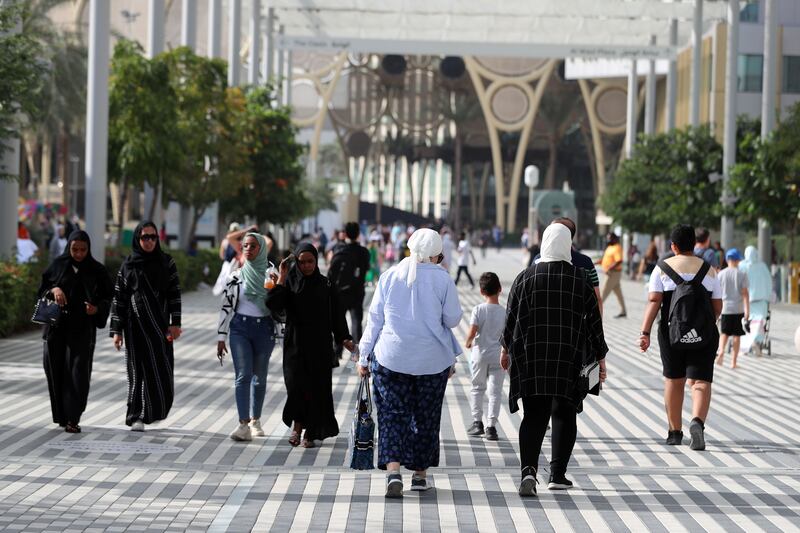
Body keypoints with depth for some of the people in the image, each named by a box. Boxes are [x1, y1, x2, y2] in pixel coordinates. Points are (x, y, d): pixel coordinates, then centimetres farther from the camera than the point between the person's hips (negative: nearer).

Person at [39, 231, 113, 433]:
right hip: (57, 326, 2)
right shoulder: (57, 265, 4)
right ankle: (61, 415, 17)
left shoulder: (97, 271, 1)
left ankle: (73, 418, -14)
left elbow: (107, 298, 4)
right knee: (56, 370, 3)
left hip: (82, 328, -2)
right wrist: (54, 289, -13)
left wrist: (97, 308, -16)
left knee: (78, 371, -11)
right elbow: (42, 288, 9)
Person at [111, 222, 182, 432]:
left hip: (159, 324, 1)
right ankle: (137, 417, 5)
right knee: (138, 369, 0)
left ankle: (154, 410, 16)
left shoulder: (166, 262, 5)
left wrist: (175, 323, -6)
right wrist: (117, 330, -3)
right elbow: (119, 298, 3)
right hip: (135, 325, -1)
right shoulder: (128, 265, 4)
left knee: (162, 369, -3)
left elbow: (174, 293, 3)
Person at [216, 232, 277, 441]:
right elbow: (226, 307, 6)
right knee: (243, 375, -13)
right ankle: (243, 424, -19)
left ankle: (255, 420, 24)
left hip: (264, 328, 1)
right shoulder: (236, 276, 4)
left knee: (259, 376, 9)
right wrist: (221, 337, 3)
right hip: (240, 327, -1)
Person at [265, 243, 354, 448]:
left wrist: (344, 338, -3)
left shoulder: (325, 285, 5)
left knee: (317, 387, -1)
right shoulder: (289, 283, 2)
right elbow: (273, 306, -12)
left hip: (320, 345, 1)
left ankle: (310, 433, 9)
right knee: (296, 384, -14)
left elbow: (336, 314, 7)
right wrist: (281, 279, -13)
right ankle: (297, 427, 5)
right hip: (295, 344, -1)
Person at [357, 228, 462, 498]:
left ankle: (393, 471, -17)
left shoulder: (389, 276, 0)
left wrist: (364, 357, 9)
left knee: (392, 415, 2)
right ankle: (420, 474, 20)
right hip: (433, 361, 0)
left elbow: (375, 319, 4)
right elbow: (452, 319, -4)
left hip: (391, 357, 1)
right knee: (426, 417, 13)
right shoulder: (442, 279, -6)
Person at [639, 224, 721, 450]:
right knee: (700, 381, -3)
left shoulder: (662, 268, 2)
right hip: (704, 334, 0)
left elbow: (654, 300, -9)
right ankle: (698, 421, -29)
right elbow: (718, 306, 8)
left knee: (673, 380, 14)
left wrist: (645, 332, -12)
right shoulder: (708, 270, 7)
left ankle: (675, 432, 21)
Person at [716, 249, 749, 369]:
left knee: (724, 333, 12)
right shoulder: (742, 274, -3)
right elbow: (745, 293, -9)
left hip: (725, 308, 1)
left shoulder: (721, 274, 2)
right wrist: (747, 310, -10)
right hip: (738, 308, -1)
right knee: (736, 334, 6)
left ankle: (721, 350, -17)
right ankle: (733, 362, 6)